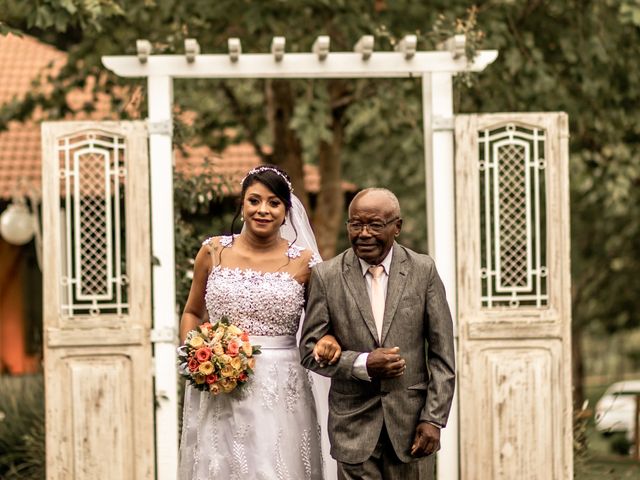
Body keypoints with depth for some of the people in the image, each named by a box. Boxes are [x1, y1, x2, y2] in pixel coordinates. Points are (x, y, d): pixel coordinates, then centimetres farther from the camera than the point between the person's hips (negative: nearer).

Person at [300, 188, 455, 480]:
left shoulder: (423, 271, 0)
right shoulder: (326, 276, -1)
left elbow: (442, 354, 1)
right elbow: (310, 350, 1)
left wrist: (434, 419, -6)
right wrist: (363, 364, -15)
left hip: (411, 420, 0)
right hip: (354, 423, 0)